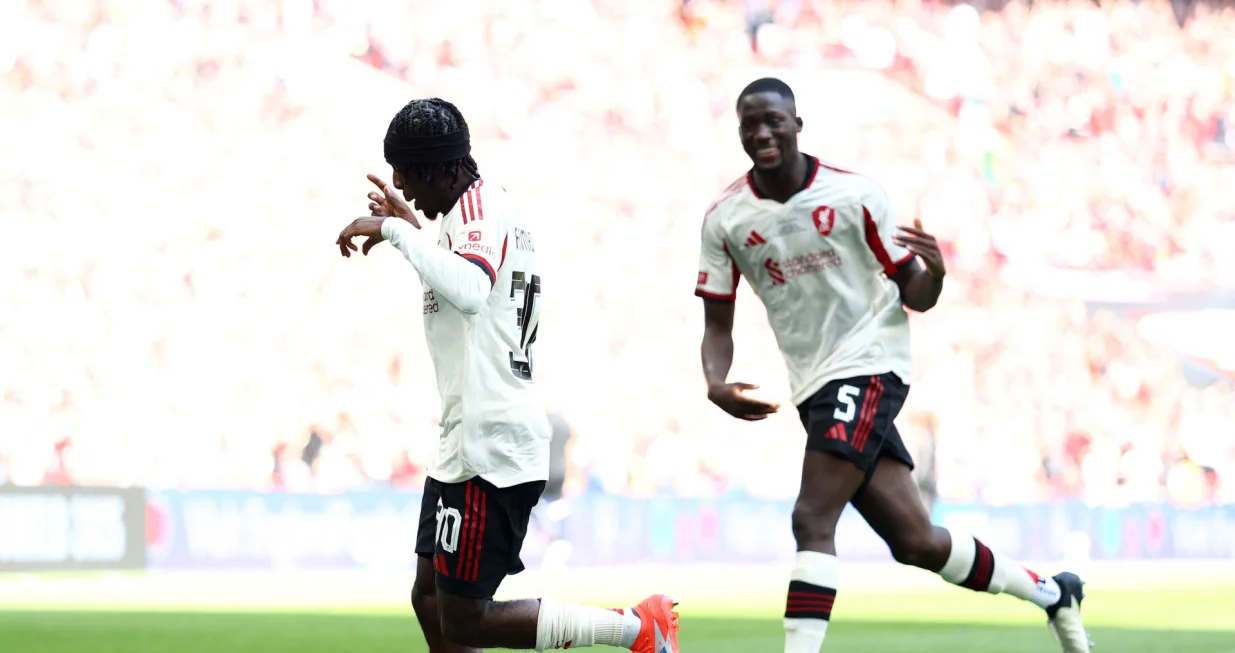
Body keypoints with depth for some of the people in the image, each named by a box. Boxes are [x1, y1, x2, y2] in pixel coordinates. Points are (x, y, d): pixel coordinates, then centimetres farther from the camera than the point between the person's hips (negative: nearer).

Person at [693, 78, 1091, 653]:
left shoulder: (854, 195, -5)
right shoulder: (725, 218, 2)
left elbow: (914, 297, 1)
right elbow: (718, 323, 6)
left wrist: (934, 272, -22)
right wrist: (716, 385, -14)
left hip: (869, 367, -4)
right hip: (815, 386, 4)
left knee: (812, 522, -20)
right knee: (913, 541, 5)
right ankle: (1050, 593, 26)